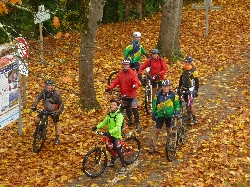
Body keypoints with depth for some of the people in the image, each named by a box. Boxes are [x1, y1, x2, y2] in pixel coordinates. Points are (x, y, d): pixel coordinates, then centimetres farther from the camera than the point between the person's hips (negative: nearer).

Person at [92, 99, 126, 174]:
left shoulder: (119, 115, -18)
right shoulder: (109, 115, 7)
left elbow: (118, 127, -28)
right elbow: (104, 122, 9)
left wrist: (109, 132, -40)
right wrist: (97, 127, -7)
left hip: (116, 135, -8)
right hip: (110, 135, 8)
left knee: (118, 151, -10)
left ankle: (123, 166, -1)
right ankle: (112, 162, 41)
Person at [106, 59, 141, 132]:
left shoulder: (132, 73, -12)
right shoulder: (120, 73, 2)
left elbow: (137, 82, -21)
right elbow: (115, 81, -3)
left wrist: (135, 86, -44)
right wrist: (110, 87, -18)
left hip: (132, 94, -5)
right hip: (124, 94, 5)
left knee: (134, 109, -10)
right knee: (127, 108, 20)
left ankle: (138, 124, -4)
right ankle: (130, 120, 39)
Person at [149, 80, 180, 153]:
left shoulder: (173, 95, -7)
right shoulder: (158, 95, -8)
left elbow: (177, 104, 6)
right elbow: (154, 105, 4)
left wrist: (176, 111, -8)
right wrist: (153, 113, 5)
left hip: (169, 115, 0)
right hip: (160, 115, 0)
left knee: (169, 130, 13)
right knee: (156, 130, 0)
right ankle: (153, 146, 11)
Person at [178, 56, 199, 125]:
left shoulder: (193, 71, -14)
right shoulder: (183, 69, 3)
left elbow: (197, 81, -10)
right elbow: (181, 79, 13)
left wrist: (196, 91, -10)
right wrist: (179, 88, 12)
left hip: (190, 89, -6)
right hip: (184, 88, 6)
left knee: (190, 104, -11)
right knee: (186, 102, 15)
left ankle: (194, 119, -5)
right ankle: (189, 115, 33)